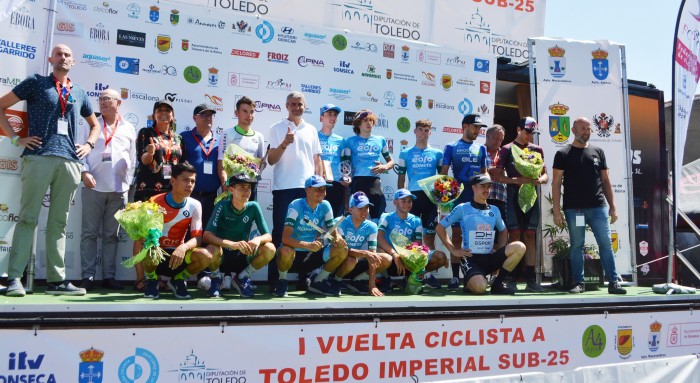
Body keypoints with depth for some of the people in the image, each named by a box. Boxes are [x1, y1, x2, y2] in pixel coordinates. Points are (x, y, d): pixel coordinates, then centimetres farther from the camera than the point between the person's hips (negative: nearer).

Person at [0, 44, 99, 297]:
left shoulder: (79, 93, 22)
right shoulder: (36, 83, 10)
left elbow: (94, 124, 33)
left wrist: (89, 145, 15)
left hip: (69, 162, 4)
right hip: (39, 157, -4)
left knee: (58, 222, 4)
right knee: (28, 217, -6)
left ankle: (56, 279, 6)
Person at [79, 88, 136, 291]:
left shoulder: (128, 128, 12)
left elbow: (132, 159, 11)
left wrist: (128, 183, 4)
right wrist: (85, 172, -13)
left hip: (119, 189, 1)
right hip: (94, 187, -1)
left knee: (111, 234, 6)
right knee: (90, 233, 0)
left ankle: (108, 275, 12)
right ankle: (88, 276, 4)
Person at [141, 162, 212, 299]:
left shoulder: (195, 205, -6)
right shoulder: (154, 202, -13)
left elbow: (198, 238, -8)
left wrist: (183, 248, -34)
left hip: (178, 253, 2)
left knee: (205, 256, -27)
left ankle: (178, 280, 5)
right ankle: (152, 280, 0)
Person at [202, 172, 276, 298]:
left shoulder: (254, 207, -8)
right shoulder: (222, 206, -16)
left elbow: (268, 236, -9)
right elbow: (207, 236, -26)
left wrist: (258, 239, -34)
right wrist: (232, 244, -41)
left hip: (243, 255, 2)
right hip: (223, 252, -2)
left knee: (269, 249, -23)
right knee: (212, 249, -36)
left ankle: (242, 278, 2)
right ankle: (216, 279, -1)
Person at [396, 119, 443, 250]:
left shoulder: (437, 154, 9)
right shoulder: (405, 154, 7)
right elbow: (401, 179, 7)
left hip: (431, 197, 1)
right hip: (413, 196, -1)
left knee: (430, 236, 6)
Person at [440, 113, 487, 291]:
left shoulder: (481, 148, 15)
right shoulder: (451, 147, 6)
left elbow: (484, 173, 17)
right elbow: (444, 173, 2)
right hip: (458, 197, -3)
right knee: (457, 235, -1)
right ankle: (455, 277, 3)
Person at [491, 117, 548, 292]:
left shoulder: (537, 149, 15)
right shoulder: (507, 149, 5)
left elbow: (545, 174, 15)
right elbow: (497, 175, -1)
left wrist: (540, 180, -8)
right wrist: (516, 180, -15)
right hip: (514, 194, -3)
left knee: (530, 236, 2)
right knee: (514, 235, -5)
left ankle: (530, 279, 4)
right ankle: (512, 279, -1)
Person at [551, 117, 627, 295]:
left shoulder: (598, 152, 13)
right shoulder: (563, 154, 4)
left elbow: (605, 181, 14)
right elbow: (556, 183, 0)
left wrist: (612, 207, 8)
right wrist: (556, 211, -7)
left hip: (598, 207, 2)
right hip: (573, 209, -2)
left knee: (606, 244, -1)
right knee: (576, 246, 4)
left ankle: (613, 282, 3)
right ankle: (579, 283, 12)